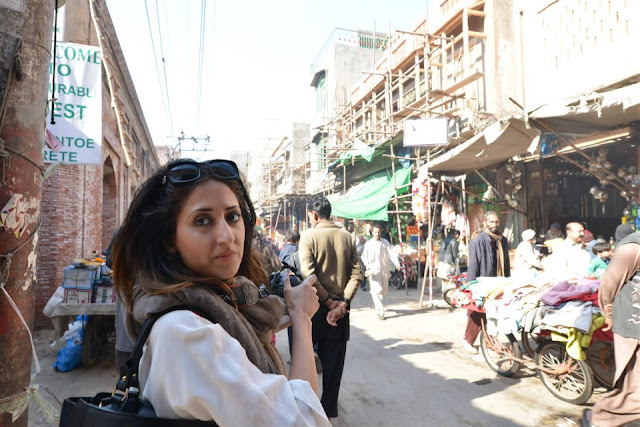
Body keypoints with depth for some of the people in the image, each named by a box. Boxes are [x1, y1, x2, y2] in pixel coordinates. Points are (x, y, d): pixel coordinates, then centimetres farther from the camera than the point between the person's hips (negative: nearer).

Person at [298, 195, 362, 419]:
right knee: (333, 360, 14)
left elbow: (308, 274, -20)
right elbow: (356, 275, -6)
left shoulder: (308, 235, -11)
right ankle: (329, 408, 24)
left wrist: (328, 301, -12)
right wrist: (341, 303, -10)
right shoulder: (347, 237, 1)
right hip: (340, 307, 3)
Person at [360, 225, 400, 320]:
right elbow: (364, 256, 7)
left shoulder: (385, 243, 4)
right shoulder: (368, 244, 0)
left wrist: (396, 262, -19)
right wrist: (367, 264, -11)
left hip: (384, 270, 3)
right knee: (377, 290, -14)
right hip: (373, 270, -3)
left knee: (384, 290, 14)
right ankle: (380, 312, -10)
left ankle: (376, 302, 44)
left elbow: (391, 254, -2)